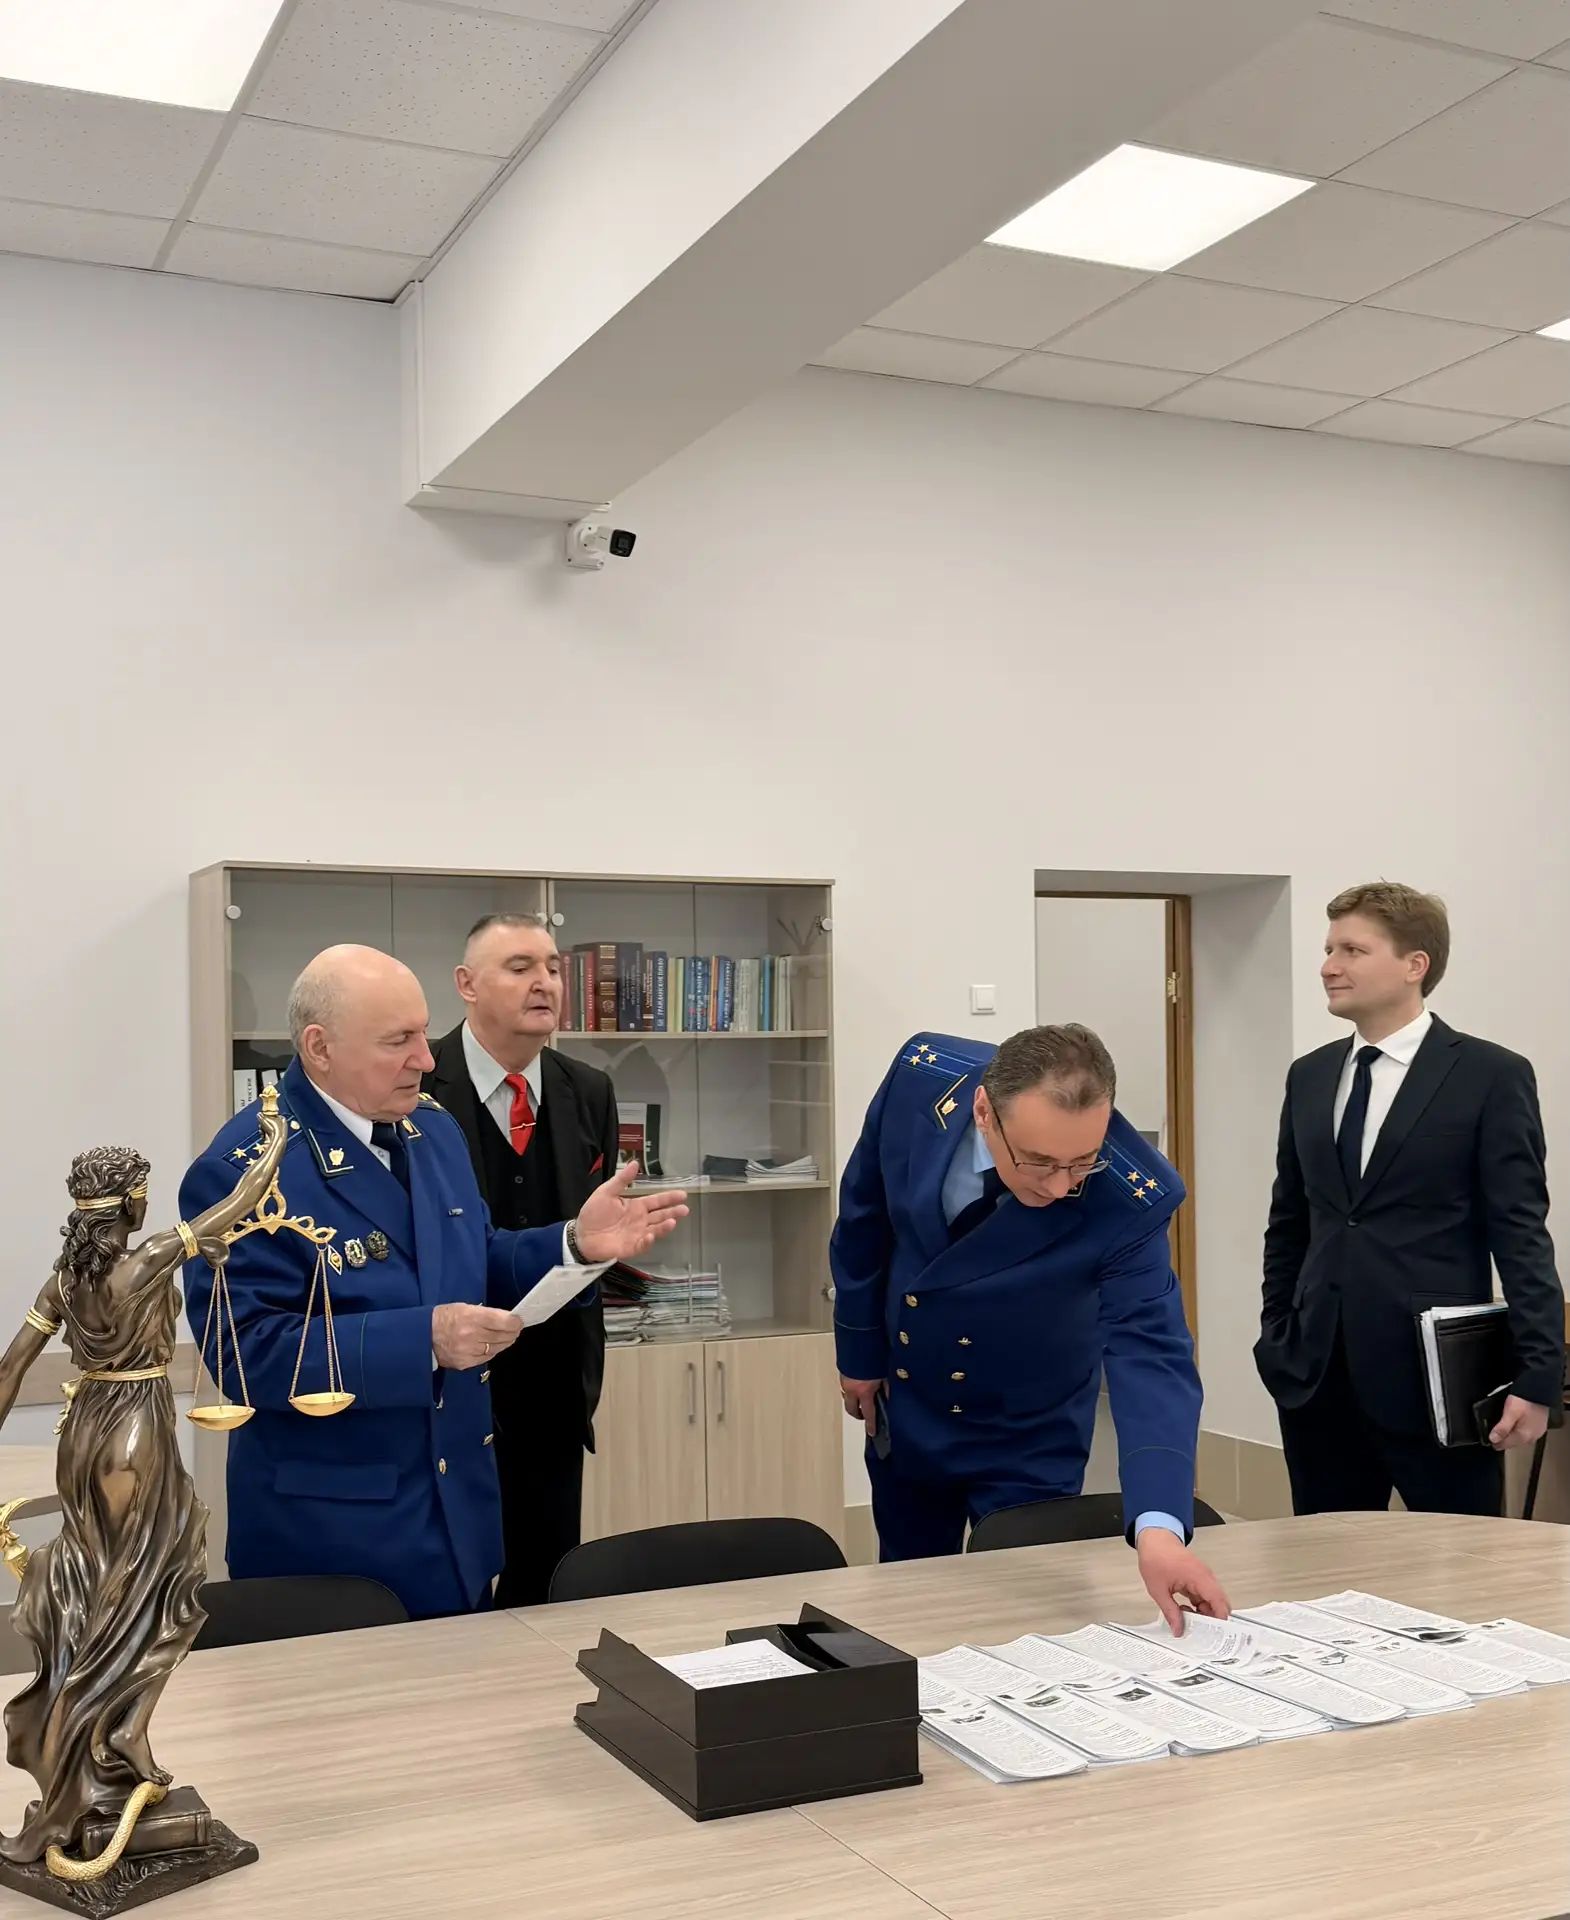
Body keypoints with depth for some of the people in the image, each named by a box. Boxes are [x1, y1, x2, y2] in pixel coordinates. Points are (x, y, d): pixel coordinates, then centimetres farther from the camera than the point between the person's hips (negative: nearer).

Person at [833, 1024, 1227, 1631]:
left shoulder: (1131, 1197, -33)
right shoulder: (921, 1077, -26)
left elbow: (1150, 1357, -37)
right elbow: (865, 1210, -8)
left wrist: (1159, 1528, -52)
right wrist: (858, 1348, 2)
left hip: (1027, 1439, -3)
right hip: (901, 1409, 3)